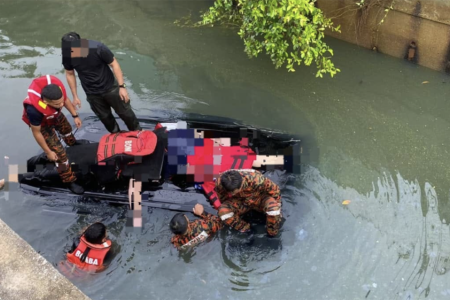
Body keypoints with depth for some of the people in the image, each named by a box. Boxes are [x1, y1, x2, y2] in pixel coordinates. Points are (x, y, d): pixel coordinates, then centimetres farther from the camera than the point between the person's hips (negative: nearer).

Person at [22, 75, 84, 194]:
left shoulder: (57, 85, -38)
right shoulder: (34, 109, -48)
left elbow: (66, 99, -11)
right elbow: (36, 133, -29)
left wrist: (75, 116, -1)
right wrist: (48, 152, -19)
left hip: (55, 114, 6)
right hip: (42, 123, -5)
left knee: (66, 128, 34)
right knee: (59, 152, -4)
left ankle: (74, 145, 70)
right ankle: (69, 181, 19)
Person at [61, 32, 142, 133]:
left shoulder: (97, 48, -29)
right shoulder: (67, 56, -20)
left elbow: (114, 64, -18)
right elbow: (70, 74, -2)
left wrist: (121, 86, -19)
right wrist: (75, 96, 2)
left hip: (110, 88, -2)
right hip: (92, 94, 2)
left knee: (124, 112, 12)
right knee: (105, 117, 16)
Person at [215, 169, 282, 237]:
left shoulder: (257, 180, -38)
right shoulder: (219, 183, -30)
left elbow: (275, 191, -20)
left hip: (259, 198, -2)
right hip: (239, 201, 2)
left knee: (272, 206, -35)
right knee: (223, 210, -27)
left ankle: (273, 233, -10)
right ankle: (244, 229, -7)